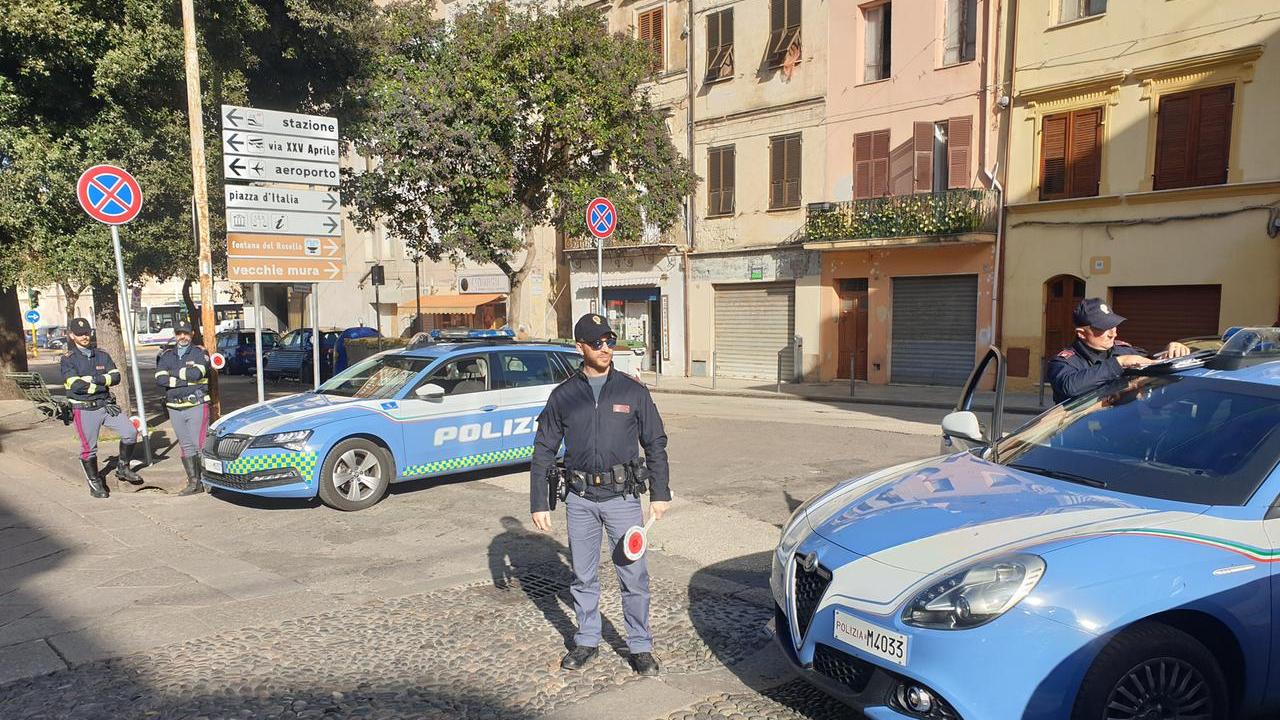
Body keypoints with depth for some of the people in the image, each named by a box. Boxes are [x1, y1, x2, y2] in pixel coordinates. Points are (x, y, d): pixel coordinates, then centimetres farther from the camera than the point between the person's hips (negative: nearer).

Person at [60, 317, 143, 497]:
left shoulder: (102, 354, 9)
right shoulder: (68, 359, -5)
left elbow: (116, 376, -4)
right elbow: (76, 385, -18)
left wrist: (93, 379, -17)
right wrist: (103, 384, -11)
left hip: (106, 405, 4)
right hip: (84, 410, -4)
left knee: (130, 432, -5)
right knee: (89, 448, 4)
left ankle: (123, 468, 16)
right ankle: (95, 484, 18)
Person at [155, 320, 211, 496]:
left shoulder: (200, 353, 1)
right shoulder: (166, 355, 12)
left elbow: (197, 373, -19)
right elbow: (159, 379, -4)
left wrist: (173, 372, -7)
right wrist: (187, 380, -13)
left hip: (197, 405, -5)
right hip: (175, 408, 5)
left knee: (200, 444, -9)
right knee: (186, 446, 9)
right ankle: (194, 482, 14)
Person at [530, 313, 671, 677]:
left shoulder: (633, 391, 0)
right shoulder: (563, 396, 2)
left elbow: (656, 444, 6)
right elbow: (543, 451, 6)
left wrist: (660, 493, 2)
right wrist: (539, 503, 2)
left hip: (623, 496, -1)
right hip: (579, 498, 1)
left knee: (633, 575, 2)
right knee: (583, 576, 12)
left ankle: (641, 646, 17)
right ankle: (587, 641, 29)